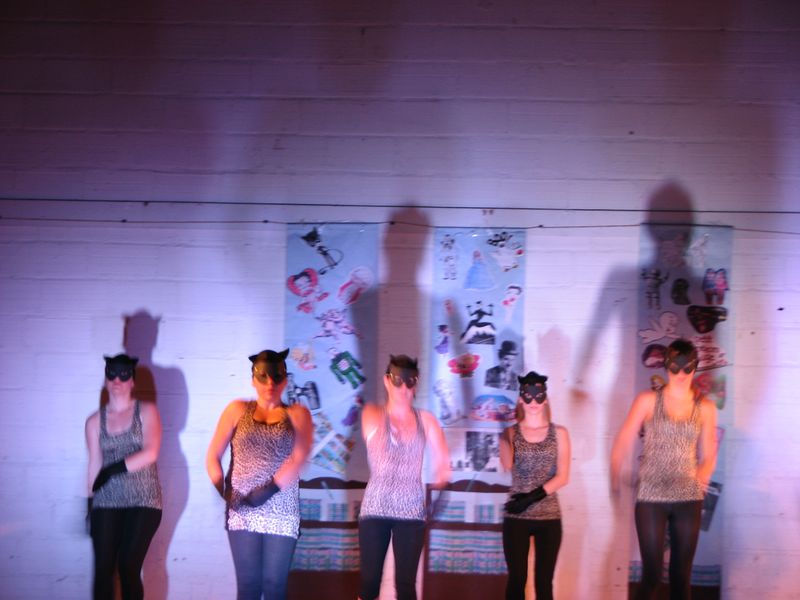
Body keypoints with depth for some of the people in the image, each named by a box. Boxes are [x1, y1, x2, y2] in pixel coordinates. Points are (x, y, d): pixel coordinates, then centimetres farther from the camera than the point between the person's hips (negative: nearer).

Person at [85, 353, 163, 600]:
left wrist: (113, 469, -11)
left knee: (128, 568, -9)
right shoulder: (95, 421, 9)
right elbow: (95, 464, 10)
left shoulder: (146, 412, 2)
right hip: (106, 503, 2)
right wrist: (90, 506, 9)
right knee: (103, 569, -5)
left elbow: (150, 453, -10)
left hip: (143, 502, -2)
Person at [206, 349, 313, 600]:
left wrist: (268, 490, -18)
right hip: (242, 512, 0)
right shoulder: (237, 410, 9)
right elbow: (213, 457, 6)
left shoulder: (297, 414, 7)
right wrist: (224, 493, -7)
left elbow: (298, 460, -8)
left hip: (281, 513, 0)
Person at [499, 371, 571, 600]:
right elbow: (507, 465, -13)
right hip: (516, 517, 0)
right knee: (517, 579, 1)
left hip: (549, 517, 0)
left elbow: (562, 477, -3)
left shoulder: (559, 433, 5)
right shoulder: (511, 432, 4)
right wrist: (504, 435, -17)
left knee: (544, 581, 3)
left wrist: (534, 496, -14)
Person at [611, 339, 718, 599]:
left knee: (682, 575, 7)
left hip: (688, 499, 2)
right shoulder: (648, 401, -2)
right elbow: (622, 444, -2)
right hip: (651, 497, -2)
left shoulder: (706, 408, 5)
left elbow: (708, 456, 12)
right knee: (652, 573, -2)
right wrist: (615, 481, -6)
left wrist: (701, 477, -3)